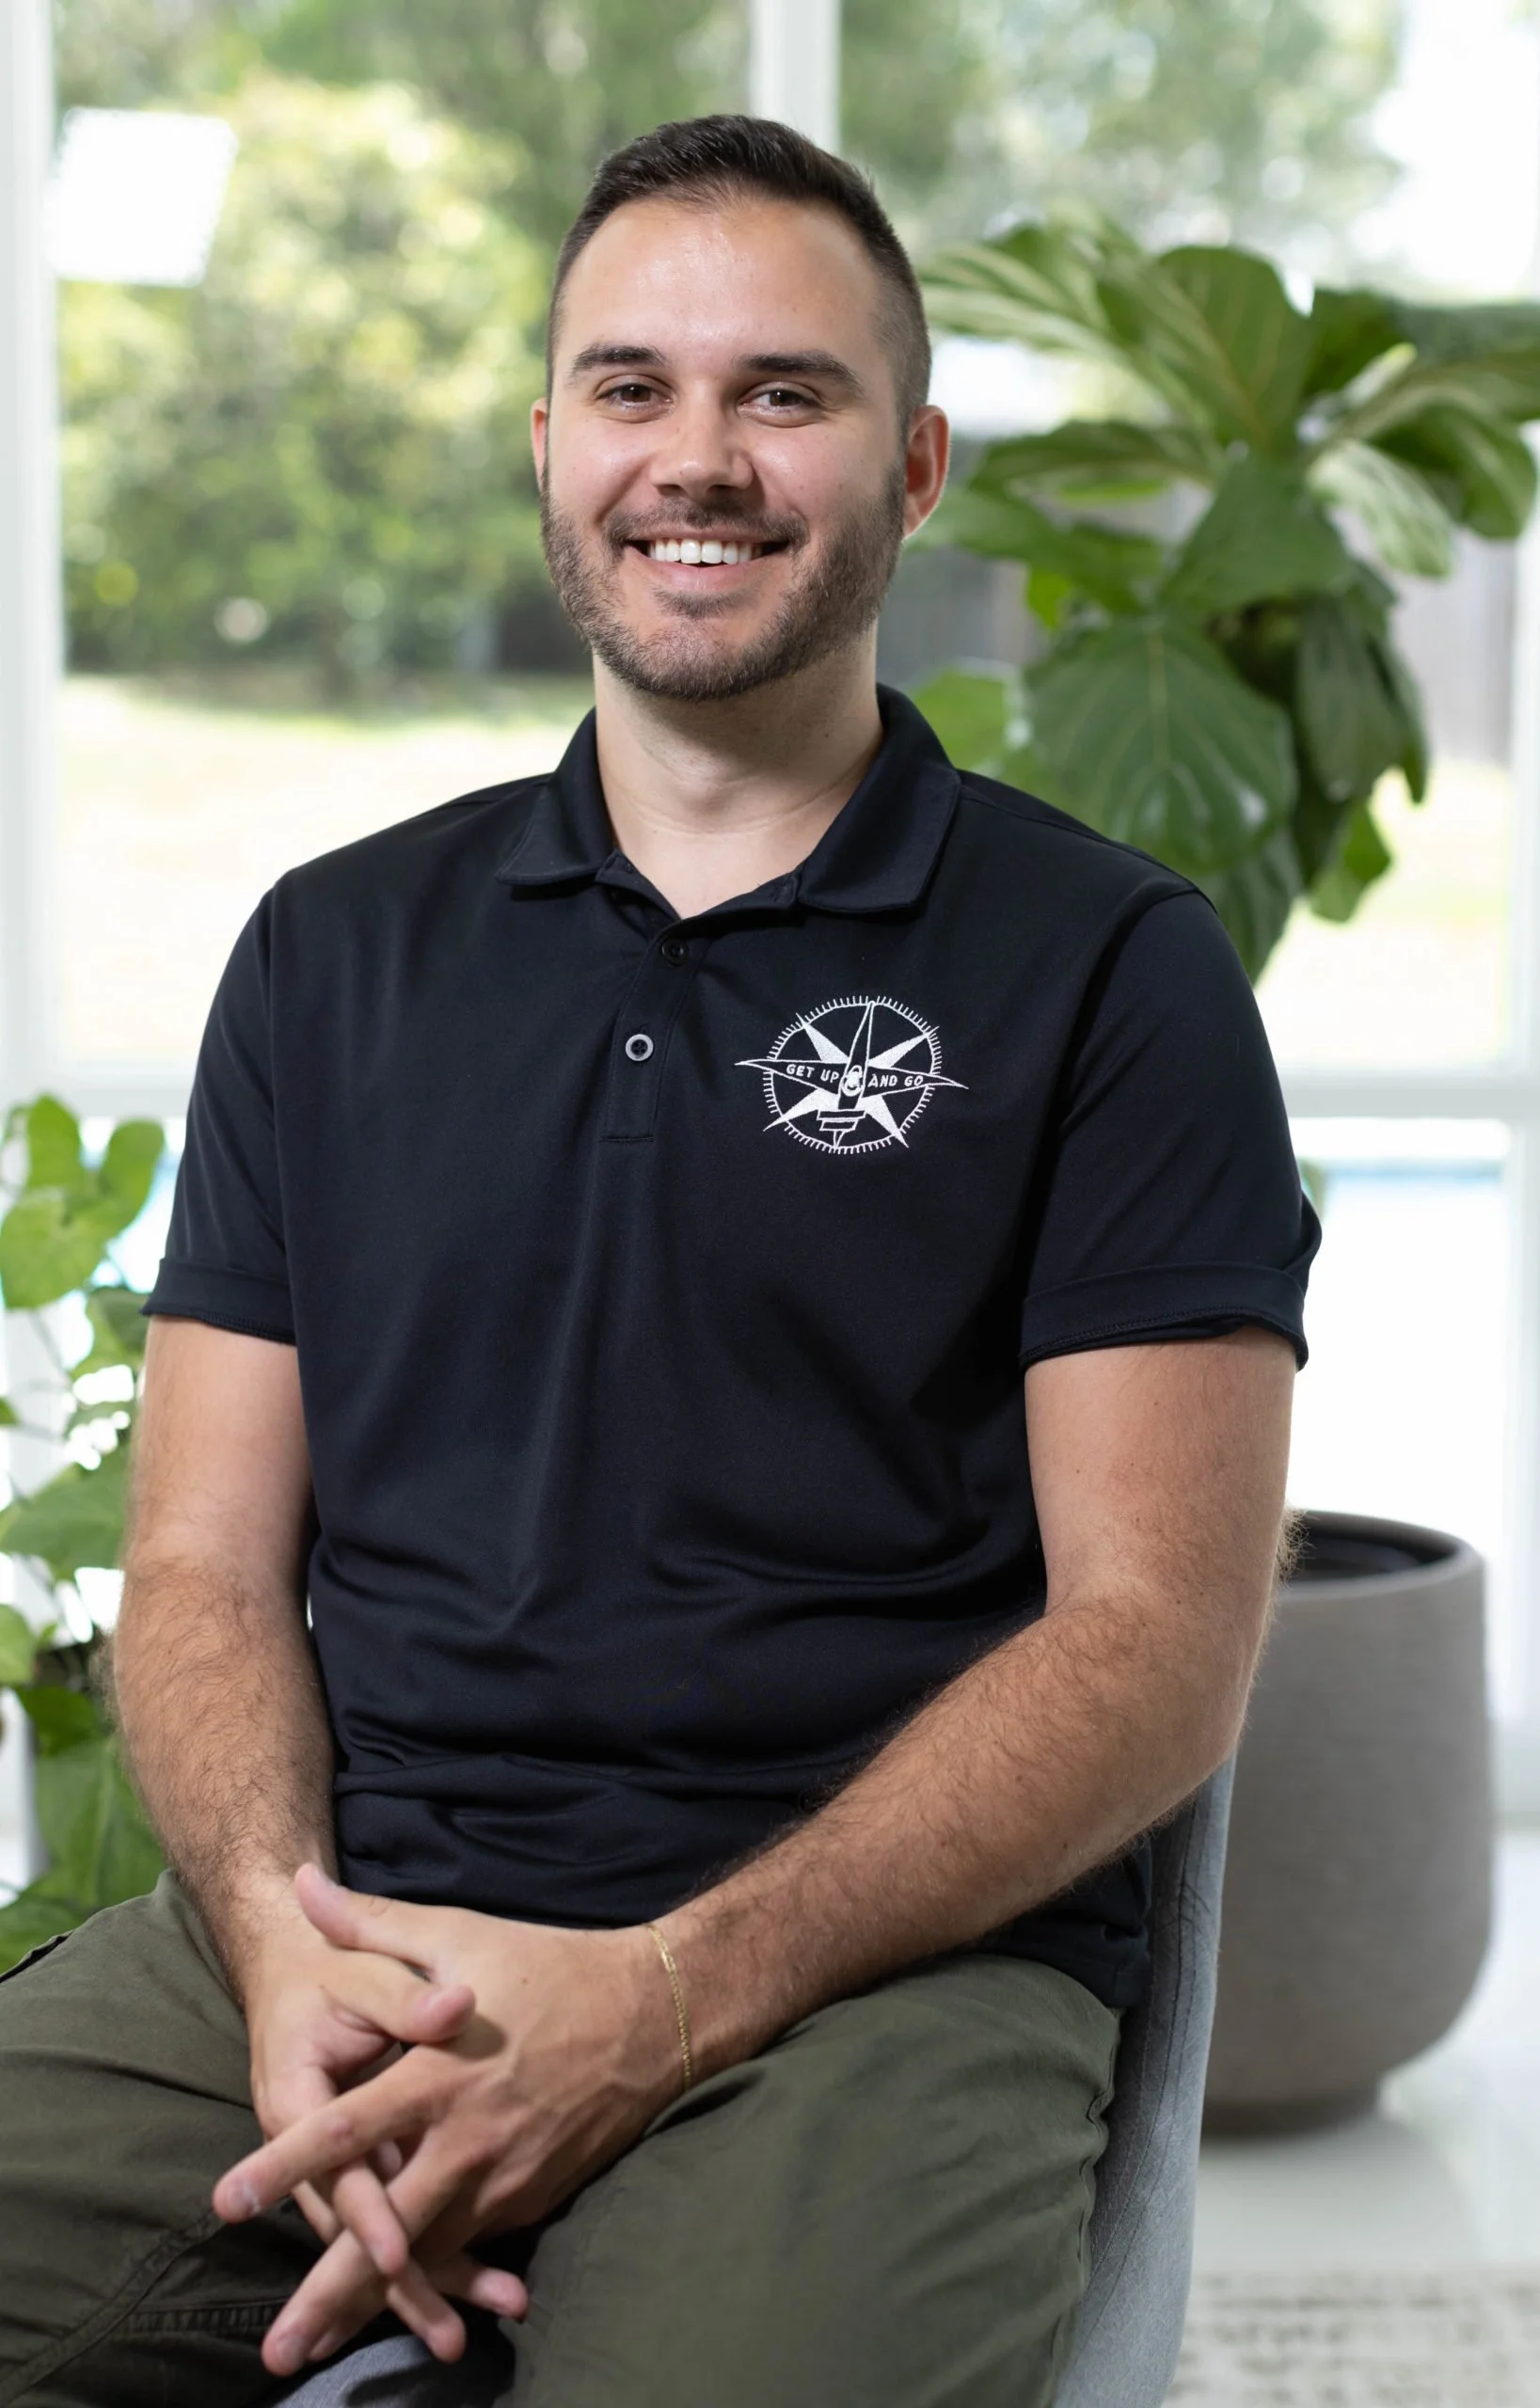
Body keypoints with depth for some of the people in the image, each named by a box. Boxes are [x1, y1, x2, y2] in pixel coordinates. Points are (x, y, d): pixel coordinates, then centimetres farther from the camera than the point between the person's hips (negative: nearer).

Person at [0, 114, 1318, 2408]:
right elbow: (206, 1559, 13)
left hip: (879, 1963, -3)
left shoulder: (1107, 969, 5)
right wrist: (285, 1927, -9)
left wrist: (661, 1998, -14)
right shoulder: (333, 953, 16)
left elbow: (1156, 1636, -3)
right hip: (330, 1938, 4)